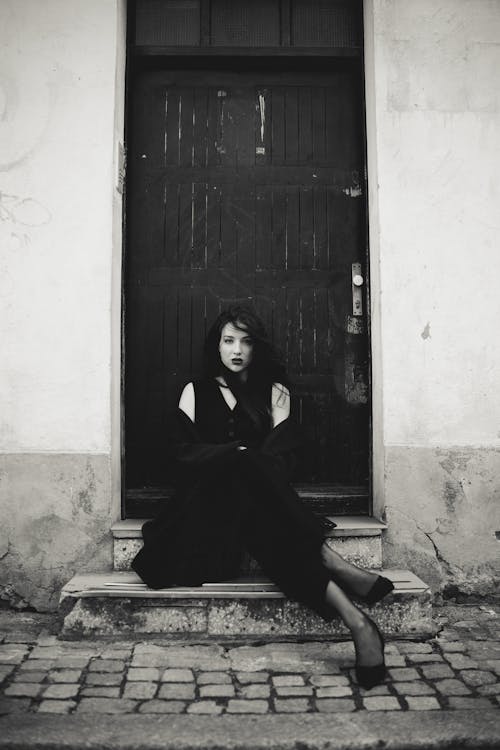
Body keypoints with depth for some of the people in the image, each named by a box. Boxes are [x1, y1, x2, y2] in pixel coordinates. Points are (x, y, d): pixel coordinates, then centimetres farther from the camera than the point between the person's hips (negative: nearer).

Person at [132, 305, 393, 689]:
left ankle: (352, 617, -47)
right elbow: (181, 448, 3)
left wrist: (243, 460, -18)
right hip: (209, 499, 0)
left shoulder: (274, 392, 18)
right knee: (243, 468, -35)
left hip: (257, 499, 1)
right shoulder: (196, 392, 18)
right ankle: (338, 567, -45)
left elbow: (281, 453, 4)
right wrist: (237, 453, -13)